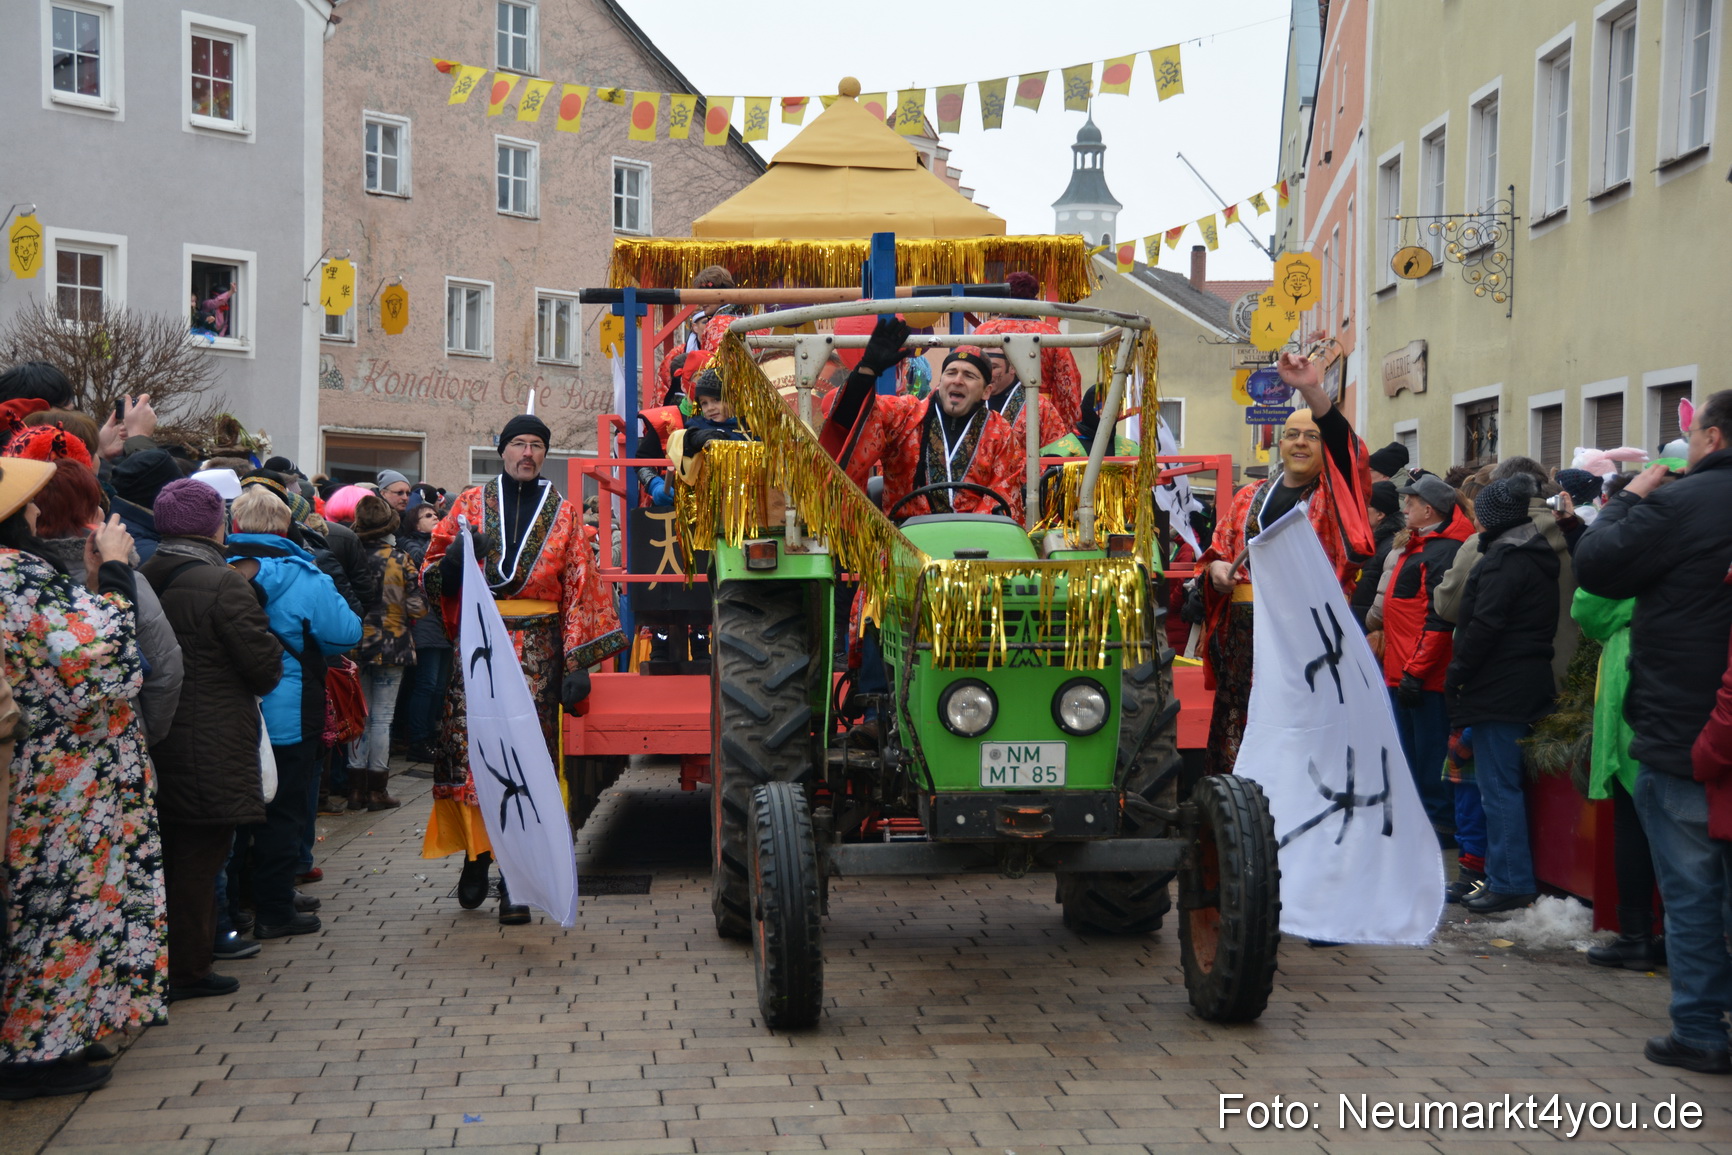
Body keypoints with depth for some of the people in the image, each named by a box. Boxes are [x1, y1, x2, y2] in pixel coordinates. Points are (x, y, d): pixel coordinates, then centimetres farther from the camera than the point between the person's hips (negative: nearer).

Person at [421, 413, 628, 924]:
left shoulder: (562, 513, 10)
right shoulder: (470, 503, 11)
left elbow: (580, 588, 4)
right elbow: (433, 576, 12)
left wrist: (577, 661, -4)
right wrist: (454, 559, -12)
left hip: (537, 649, -1)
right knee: (469, 747, -5)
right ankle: (477, 853, 16)